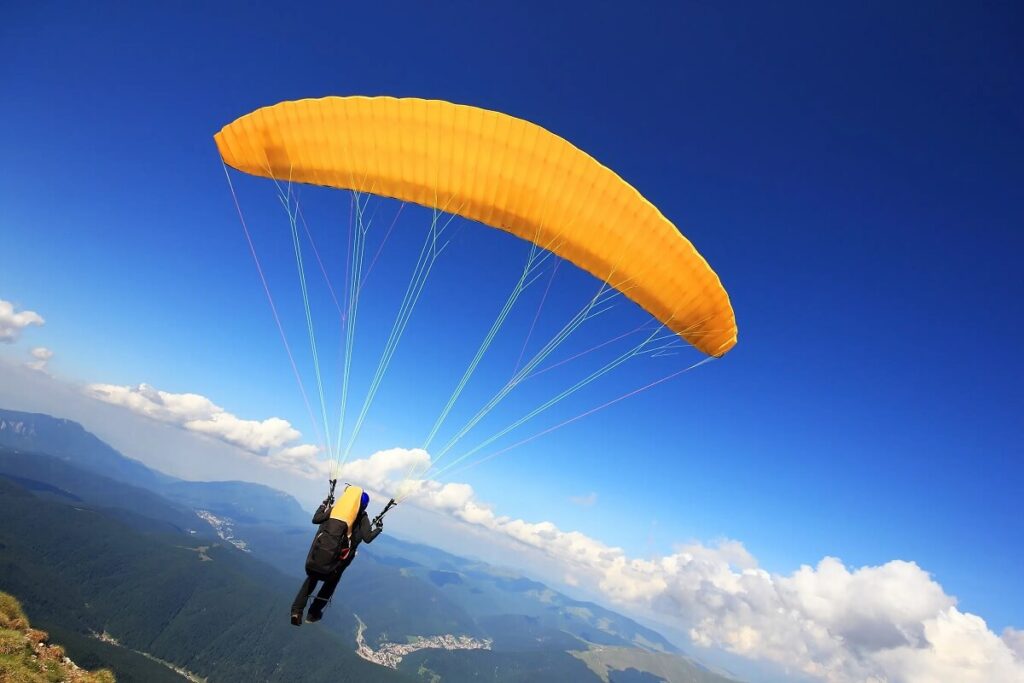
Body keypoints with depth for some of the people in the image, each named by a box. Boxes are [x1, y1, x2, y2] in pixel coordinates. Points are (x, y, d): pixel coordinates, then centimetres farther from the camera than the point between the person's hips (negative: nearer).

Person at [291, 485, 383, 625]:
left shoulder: (335, 507, 10)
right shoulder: (362, 517, 3)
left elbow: (315, 519, 13)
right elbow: (367, 538, -6)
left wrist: (324, 504, 25)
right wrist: (379, 528, 11)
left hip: (318, 552, 2)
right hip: (336, 557, -2)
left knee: (311, 578, 29)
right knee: (331, 582, 29)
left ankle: (297, 610, 17)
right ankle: (313, 613, 31)